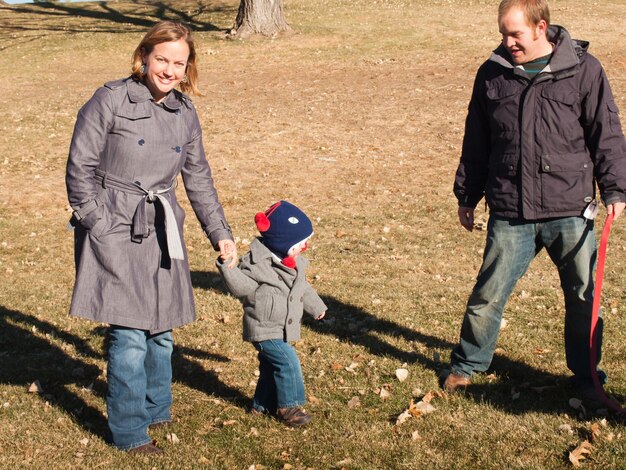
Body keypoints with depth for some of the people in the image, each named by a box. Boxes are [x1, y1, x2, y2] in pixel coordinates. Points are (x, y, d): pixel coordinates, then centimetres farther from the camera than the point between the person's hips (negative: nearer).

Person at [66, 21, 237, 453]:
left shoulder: (185, 113, 9)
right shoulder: (110, 101, -8)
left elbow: (199, 179, 18)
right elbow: (80, 169, -6)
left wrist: (220, 233, 15)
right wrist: (100, 230, -10)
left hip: (162, 233, 5)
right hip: (113, 231, -5)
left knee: (162, 330, 10)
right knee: (130, 335, -8)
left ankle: (156, 411, 32)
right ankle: (129, 433, 6)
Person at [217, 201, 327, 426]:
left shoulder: (295, 264, 7)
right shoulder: (258, 263, -20)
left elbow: (303, 289, 23)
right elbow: (241, 287, -23)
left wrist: (316, 307, 36)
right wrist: (227, 268, -39)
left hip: (281, 329, 8)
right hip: (264, 329, -8)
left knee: (271, 366, 18)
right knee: (288, 363, -15)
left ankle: (263, 404, 34)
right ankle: (288, 405, -2)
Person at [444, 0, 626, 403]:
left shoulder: (582, 69, -3)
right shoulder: (492, 75, 5)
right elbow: (476, 142, 13)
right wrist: (467, 196, 15)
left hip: (571, 211, -1)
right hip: (510, 214, 1)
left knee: (584, 296, 9)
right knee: (488, 295, 6)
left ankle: (587, 377, 27)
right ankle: (467, 366, 26)